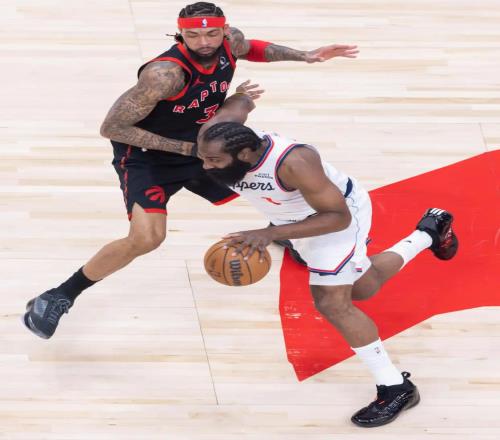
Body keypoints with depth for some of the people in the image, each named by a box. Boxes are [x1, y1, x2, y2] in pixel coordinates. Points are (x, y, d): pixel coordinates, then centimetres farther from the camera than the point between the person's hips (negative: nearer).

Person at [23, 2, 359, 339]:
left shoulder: (231, 42, -16)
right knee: (147, 238, -28)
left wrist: (305, 56, 7)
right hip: (147, 158, -7)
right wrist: (188, 148, -28)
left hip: (204, 149, 7)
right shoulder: (165, 73, -37)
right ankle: (58, 297, -12)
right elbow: (112, 128, -31)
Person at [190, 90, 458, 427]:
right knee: (361, 289, 25)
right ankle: (429, 231, 50)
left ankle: (396, 389, -6)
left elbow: (337, 217, -38)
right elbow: (240, 103, -5)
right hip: (298, 217, 7)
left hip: (341, 213, -7)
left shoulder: (294, 162, -45)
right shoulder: (214, 138, -28)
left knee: (332, 302, -20)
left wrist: (271, 234, -49)